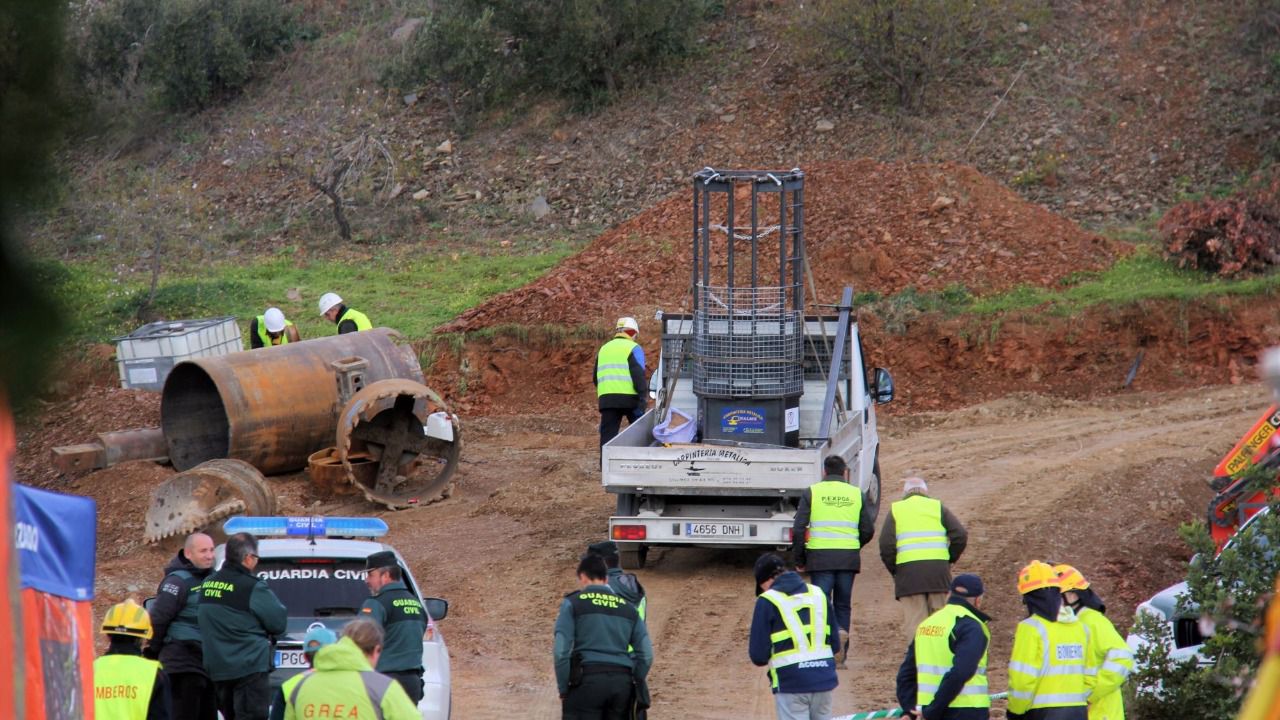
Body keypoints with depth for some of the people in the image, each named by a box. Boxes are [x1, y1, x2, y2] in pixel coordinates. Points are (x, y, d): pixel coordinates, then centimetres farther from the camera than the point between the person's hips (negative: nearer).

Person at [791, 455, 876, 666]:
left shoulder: (811, 492, 2)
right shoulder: (856, 494, 8)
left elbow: (798, 529, -3)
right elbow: (868, 531, 7)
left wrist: (799, 559, 7)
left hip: (820, 557, -2)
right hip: (849, 558, 2)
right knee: (843, 605, 11)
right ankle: (840, 656, 9)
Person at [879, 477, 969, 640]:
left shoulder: (895, 510, 11)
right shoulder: (938, 507, 13)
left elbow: (886, 545, -2)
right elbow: (960, 536, 2)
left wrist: (894, 571, 8)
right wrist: (949, 560, 14)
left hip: (908, 572, -1)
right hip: (938, 570, 1)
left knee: (914, 622, -2)